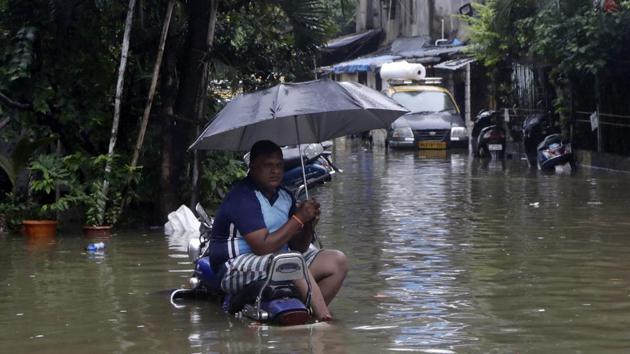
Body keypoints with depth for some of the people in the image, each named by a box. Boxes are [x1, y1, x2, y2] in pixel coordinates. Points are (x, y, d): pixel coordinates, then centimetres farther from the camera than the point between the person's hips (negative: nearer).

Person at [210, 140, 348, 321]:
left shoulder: (285, 197, 10)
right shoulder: (242, 197, -16)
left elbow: (298, 247, 9)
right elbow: (262, 247, -24)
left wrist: (309, 224, -12)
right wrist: (298, 219, -20)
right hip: (236, 270, -9)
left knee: (337, 261, -4)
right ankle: (326, 321, -28)